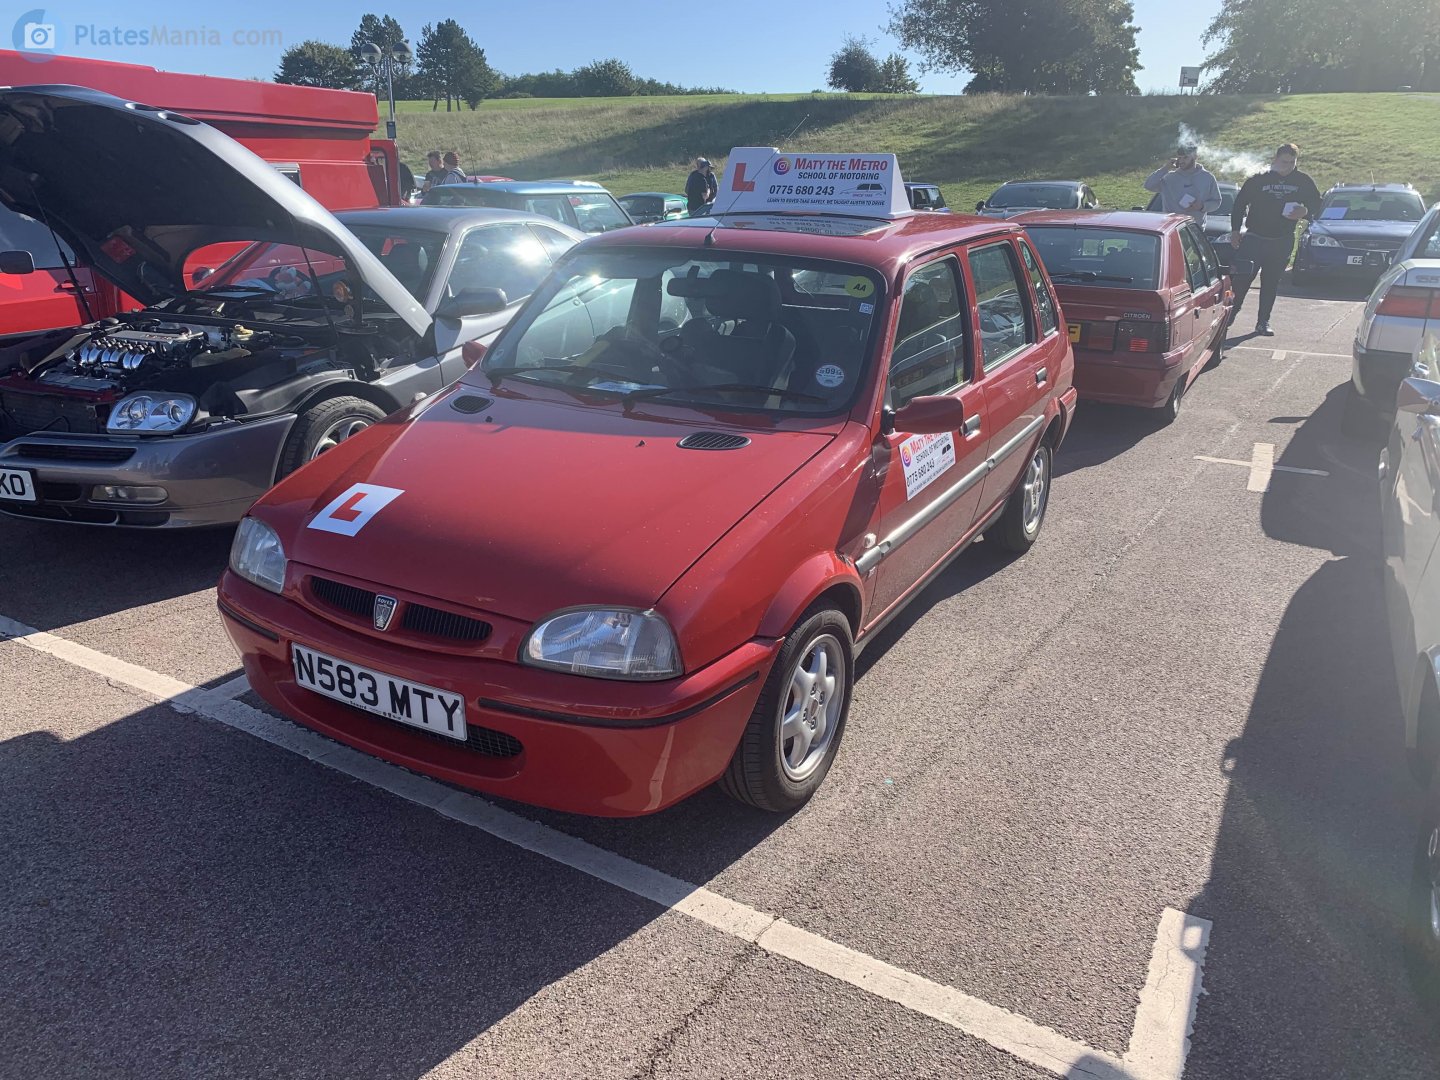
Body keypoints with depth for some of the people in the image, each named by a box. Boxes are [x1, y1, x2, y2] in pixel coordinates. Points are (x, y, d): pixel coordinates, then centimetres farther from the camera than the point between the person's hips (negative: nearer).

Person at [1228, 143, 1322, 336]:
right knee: (1241, 279, -7)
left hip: (1282, 242, 2)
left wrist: (1305, 211, -11)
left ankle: (1263, 322, 14)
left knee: (1271, 284, 7)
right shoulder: (1259, 179, -1)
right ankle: (1228, 315, 5)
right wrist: (1235, 230, -2)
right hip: (1254, 238, -2)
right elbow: (1240, 204, 5)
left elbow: (1316, 205, 13)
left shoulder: (1303, 182, 5)